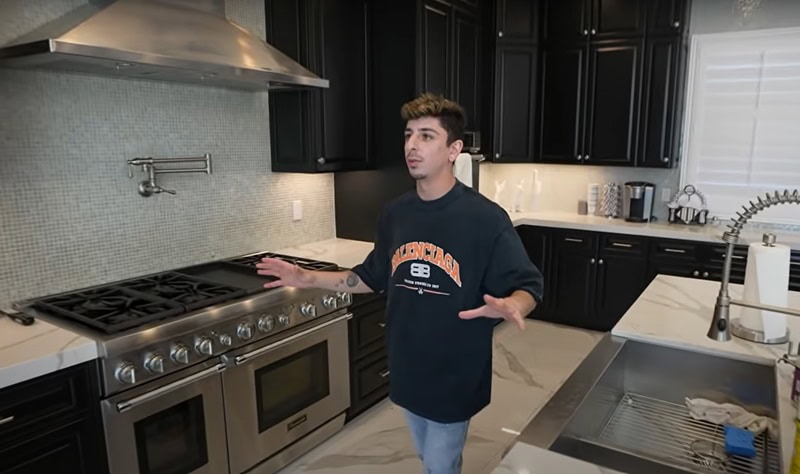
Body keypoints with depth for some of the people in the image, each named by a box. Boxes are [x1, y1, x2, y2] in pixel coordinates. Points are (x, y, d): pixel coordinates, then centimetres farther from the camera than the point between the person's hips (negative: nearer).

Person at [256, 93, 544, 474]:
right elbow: (373, 276, 10)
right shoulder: (395, 213, -1)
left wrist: (510, 307, -36)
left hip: (455, 375, -5)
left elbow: (528, 286, -13)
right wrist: (309, 278, 2)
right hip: (406, 368, 5)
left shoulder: (485, 218, -18)